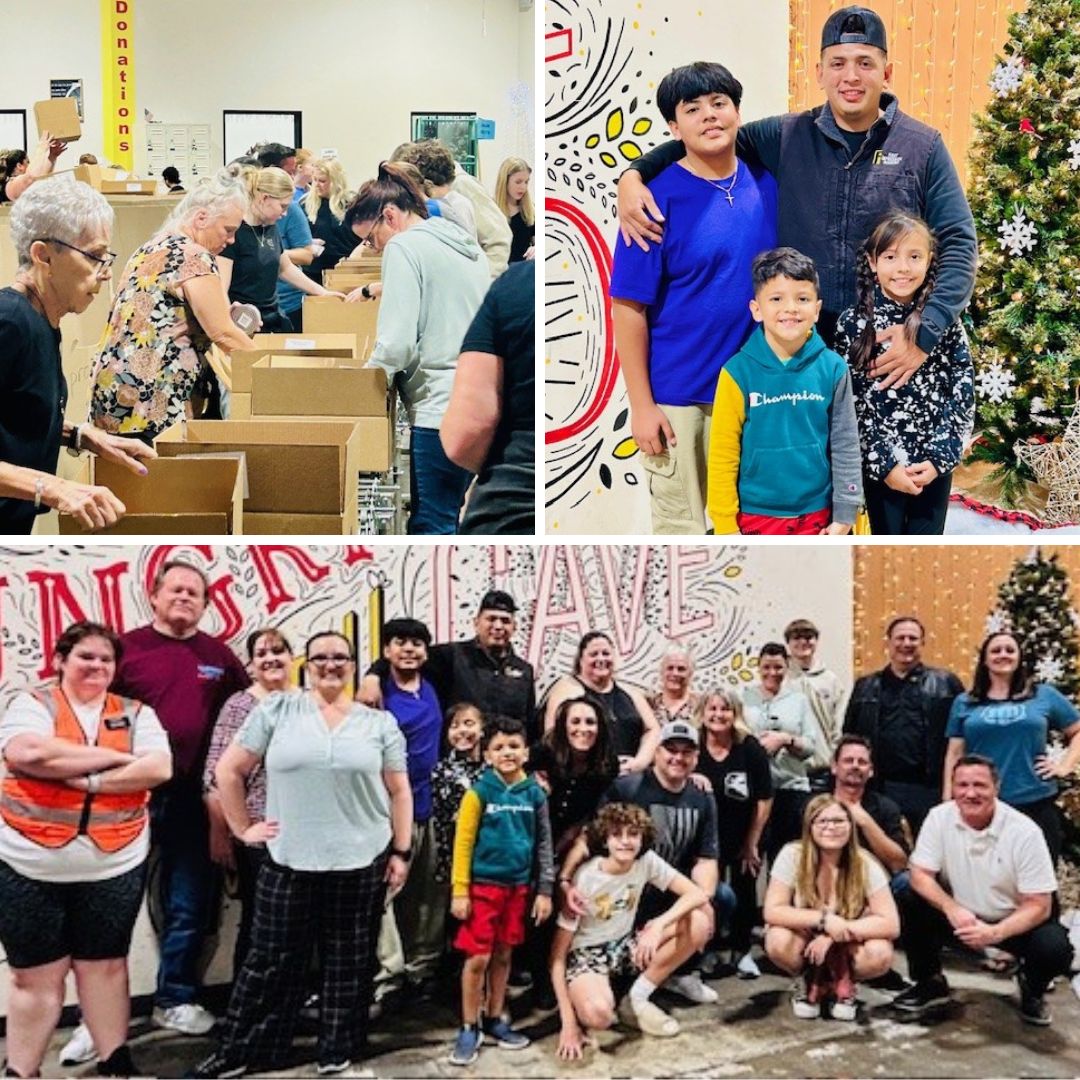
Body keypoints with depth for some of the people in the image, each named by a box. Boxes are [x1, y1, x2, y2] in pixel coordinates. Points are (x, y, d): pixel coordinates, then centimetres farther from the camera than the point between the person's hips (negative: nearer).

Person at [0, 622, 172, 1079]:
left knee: (106, 966, 12)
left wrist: (87, 781, -17)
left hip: (114, 867, 2)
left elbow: (158, 769, -8)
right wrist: (117, 756, -16)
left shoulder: (136, 713, 7)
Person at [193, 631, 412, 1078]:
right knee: (271, 959, 7)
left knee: (348, 961, 10)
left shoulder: (380, 723, 4)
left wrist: (401, 852, 2)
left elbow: (399, 791, 7)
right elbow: (228, 770, 3)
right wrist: (243, 829, 1)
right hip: (289, 861, -1)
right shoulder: (276, 710, 0)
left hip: (361, 862, 1)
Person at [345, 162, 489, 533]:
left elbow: (396, 344, -16)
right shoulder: (463, 243, 17)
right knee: (447, 517, 17)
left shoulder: (404, 246, -9)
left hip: (443, 409, -9)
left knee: (430, 526, -4)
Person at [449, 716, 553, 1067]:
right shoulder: (480, 791, -9)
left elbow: (544, 844, 8)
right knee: (477, 958, -2)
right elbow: (463, 842, -8)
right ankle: (470, 1029, 11)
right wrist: (460, 890, -11)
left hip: (517, 886, 4)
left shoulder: (535, 793, 1)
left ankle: (495, 1020, 27)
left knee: (503, 955, 13)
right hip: (483, 885, -4)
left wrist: (545, 890, 6)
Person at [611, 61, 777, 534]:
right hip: (677, 396, -5)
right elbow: (629, 307, -13)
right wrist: (643, 405, -14)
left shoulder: (765, 184, 2)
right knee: (681, 525, 6)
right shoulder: (658, 197, -12)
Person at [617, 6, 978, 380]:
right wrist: (633, 174, -9)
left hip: (890, 349, -1)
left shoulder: (923, 148, -1)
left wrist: (926, 331, -18)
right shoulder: (785, 137, 2)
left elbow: (958, 243, -4)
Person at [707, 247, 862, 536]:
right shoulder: (739, 372, -10)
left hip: (815, 517, 2)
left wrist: (844, 516, 0)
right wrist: (726, 524, -7)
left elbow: (846, 446, 2)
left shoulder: (832, 368, -4)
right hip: (756, 517, -2)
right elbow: (722, 455, -7)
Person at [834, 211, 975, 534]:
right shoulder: (853, 324, -5)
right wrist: (883, 461, -12)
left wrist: (941, 456, -11)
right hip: (880, 463, -1)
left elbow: (963, 390, -2)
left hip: (935, 462, 1)